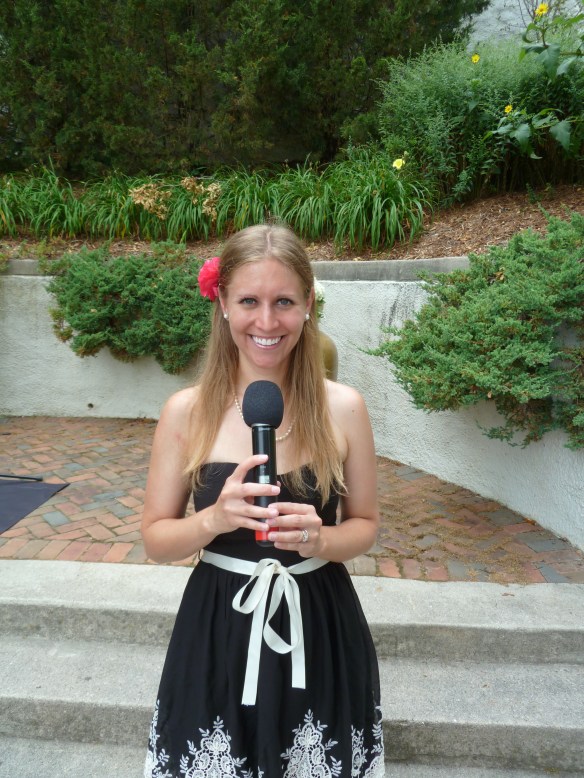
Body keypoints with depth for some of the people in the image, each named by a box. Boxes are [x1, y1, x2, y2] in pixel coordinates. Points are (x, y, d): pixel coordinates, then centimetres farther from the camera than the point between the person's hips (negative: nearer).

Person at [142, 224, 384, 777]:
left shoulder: (343, 408, -10)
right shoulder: (186, 411, -11)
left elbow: (365, 525, 1)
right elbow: (155, 540, -3)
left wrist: (318, 538, -19)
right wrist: (214, 519, -22)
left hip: (319, 630, 1)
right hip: (218, 631, 0)